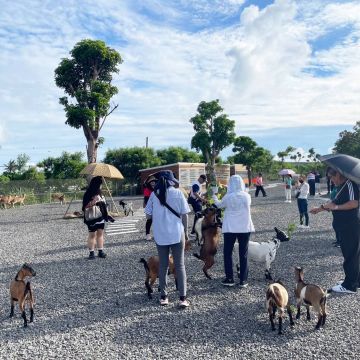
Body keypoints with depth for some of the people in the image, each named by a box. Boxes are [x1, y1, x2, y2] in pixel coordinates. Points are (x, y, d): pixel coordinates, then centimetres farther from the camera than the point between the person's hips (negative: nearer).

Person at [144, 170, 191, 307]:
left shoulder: (154, 194, -1)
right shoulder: (178, 193, -6)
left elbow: (148, 215, 1)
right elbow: (184, 215, -4)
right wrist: (186, 231, 7)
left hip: (160, 235, 2)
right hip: (177, 234, -2)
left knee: (163, 265, 13)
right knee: (179, 265, 6)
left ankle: (163, 296, 19)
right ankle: (183, 298, 5)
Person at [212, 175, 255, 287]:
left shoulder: (228, 197, -11)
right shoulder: (246, 196, -6)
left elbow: (220, 205, 7)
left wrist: (215, 198, 28)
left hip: (230, 228, -2)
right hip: (245, 228, 2)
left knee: (228, 253, 12)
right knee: (243, 254, 9)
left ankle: (229, 279, 14)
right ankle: (243, 280, 13)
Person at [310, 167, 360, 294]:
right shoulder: (340, 186, 13)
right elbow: (334, 202, 21)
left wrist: (336, 207, -22)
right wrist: (320, 208, 17)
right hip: (343, 226, 9)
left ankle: (350, 286, 10)